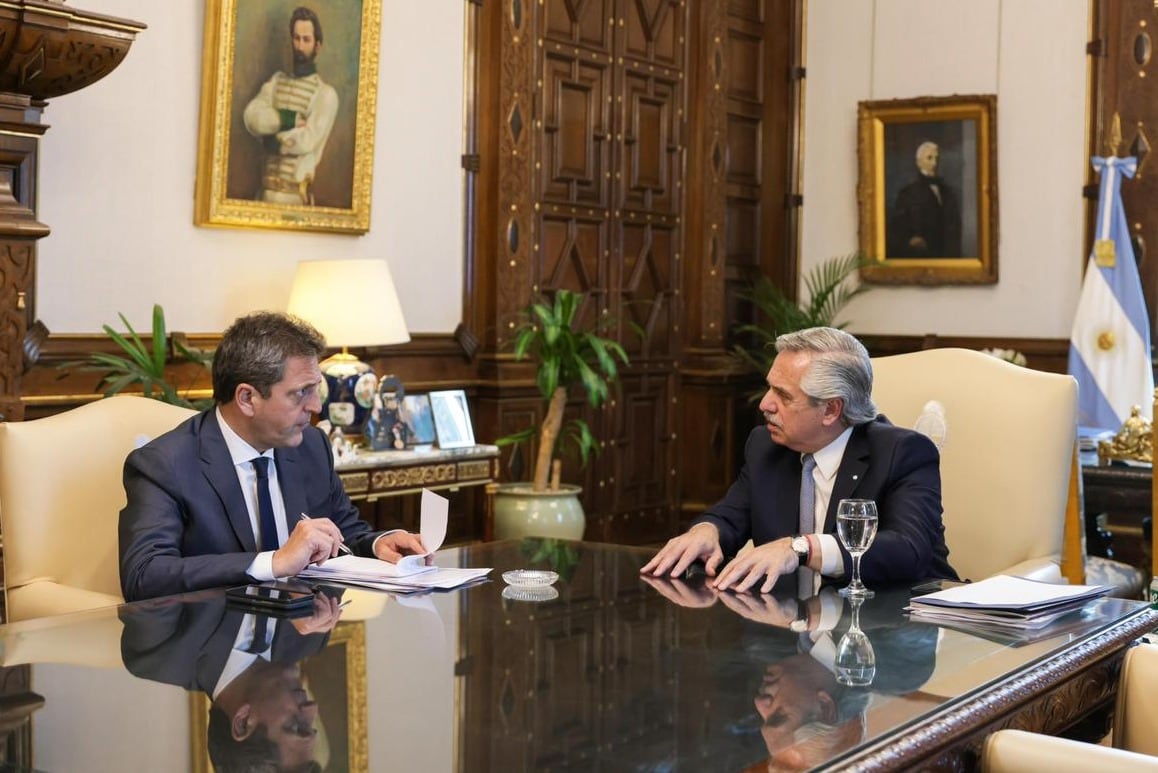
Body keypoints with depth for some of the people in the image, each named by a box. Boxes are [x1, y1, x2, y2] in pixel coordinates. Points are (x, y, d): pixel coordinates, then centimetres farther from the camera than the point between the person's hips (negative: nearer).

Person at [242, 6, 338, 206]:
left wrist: (273, 140, -2)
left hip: (296, 192, -4)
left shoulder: (325, 93, -2)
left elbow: (307, 141, -13)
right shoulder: (276, 81, 15)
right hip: (267, 189, 4)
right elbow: (251, 117, -1)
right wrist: (288, 120, -13)